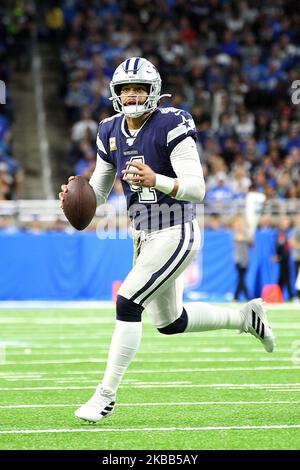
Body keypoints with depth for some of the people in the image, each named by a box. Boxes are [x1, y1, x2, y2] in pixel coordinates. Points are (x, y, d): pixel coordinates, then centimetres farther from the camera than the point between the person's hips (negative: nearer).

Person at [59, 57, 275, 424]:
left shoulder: (172, 127, -16)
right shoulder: (111, 132, 5)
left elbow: (197, 188, -22)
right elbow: (98, 190, 14)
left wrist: (155, 180, -39)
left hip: (175, 235, -8)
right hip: (145, 237, 8)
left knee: (127, 304, -16)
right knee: (169, 322, 18)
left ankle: (106, 395, -7)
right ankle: (245, 317, 41)